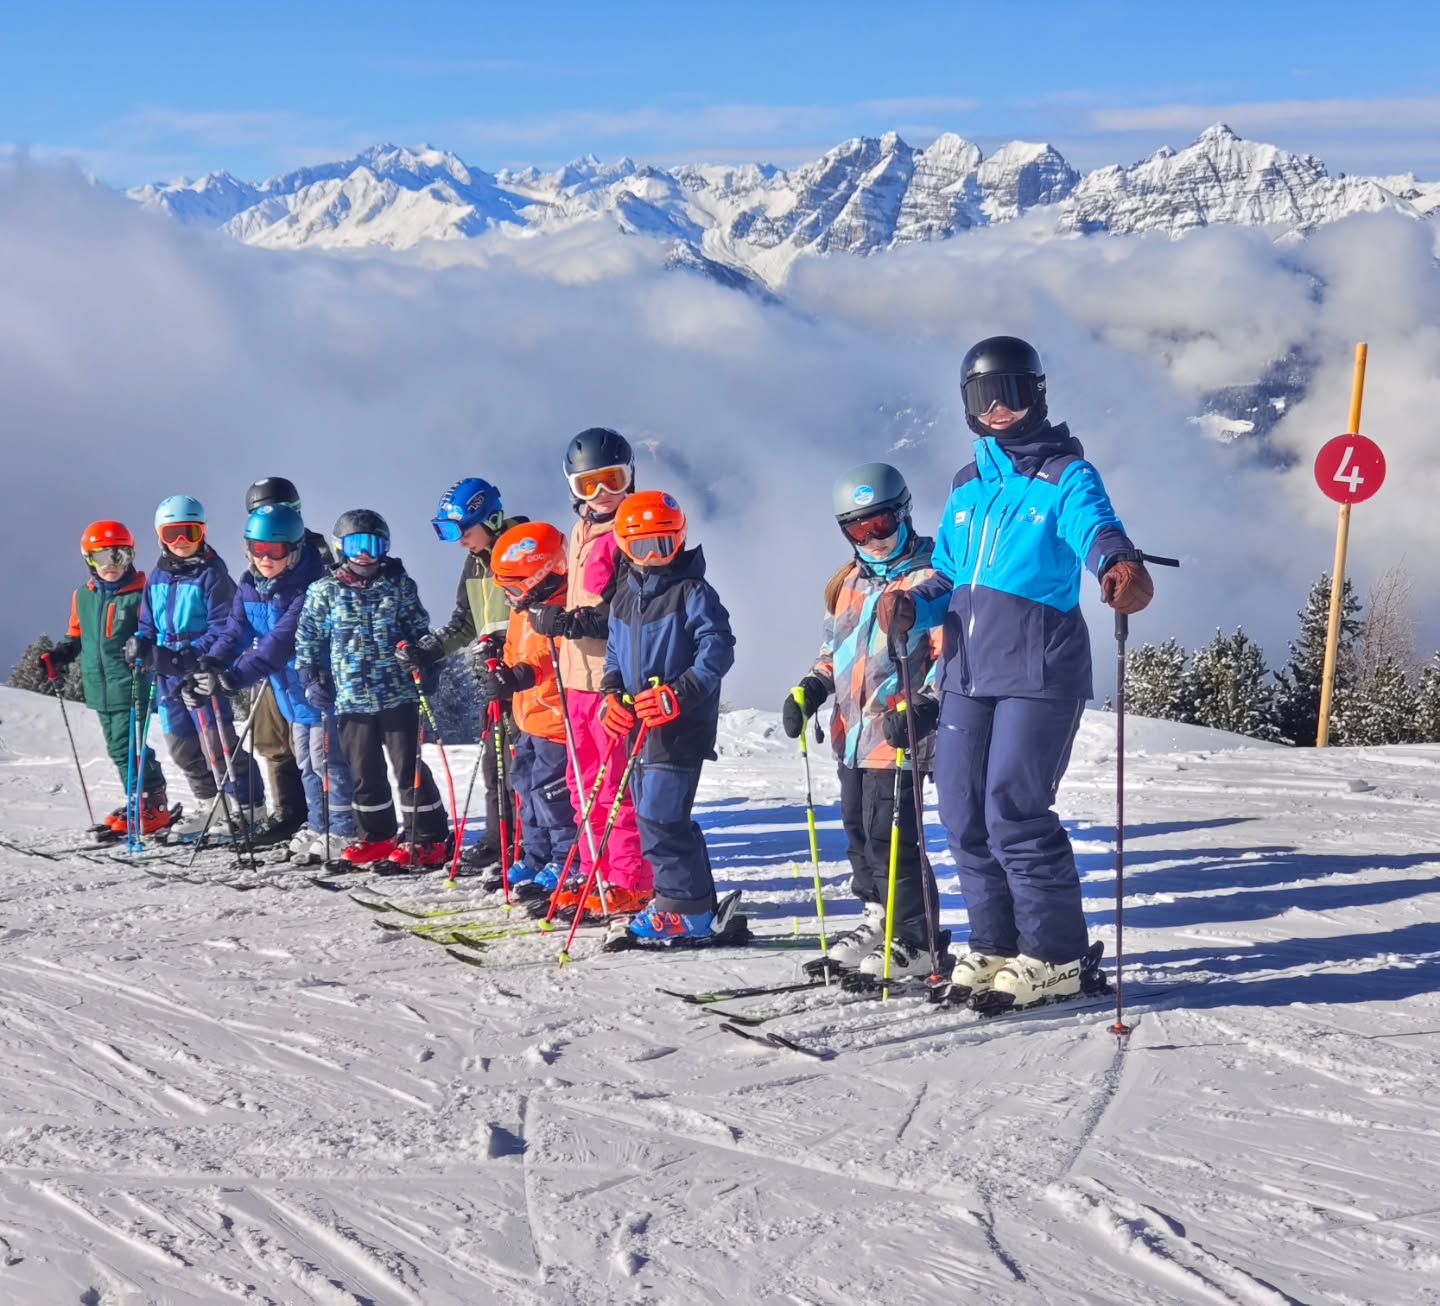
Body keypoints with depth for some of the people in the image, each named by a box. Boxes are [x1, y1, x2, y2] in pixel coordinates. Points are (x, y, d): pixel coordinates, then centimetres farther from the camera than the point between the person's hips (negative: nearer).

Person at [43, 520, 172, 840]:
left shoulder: (140, 594, -7)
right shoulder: (83, 597, 12)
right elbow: (76, 637, 23)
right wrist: (57, 656, 9)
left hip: (130, 686, -7)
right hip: (100, 690, 7)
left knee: (126, 748, -11)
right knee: (118, 750, 11)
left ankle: (152, 808, -5)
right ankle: (143, 804, 19)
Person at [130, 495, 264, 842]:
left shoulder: (212, 573, -8)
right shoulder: (158, 577, 13)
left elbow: (223, 627, -13)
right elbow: (148, 621, 21)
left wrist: (195, 655, -24)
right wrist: (141, 642, -1)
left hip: (203, 669, -7)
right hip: (167, 672, 8)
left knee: (217, 740, -11)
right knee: (182, 745, 13)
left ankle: (246, 807, -5)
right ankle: (209, 805, 26)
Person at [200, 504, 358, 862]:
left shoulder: (308, 588, -27)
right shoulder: (249, 585, -1)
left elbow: (281, 641, -34)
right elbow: (237, 631, -2)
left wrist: (235, 677, -41)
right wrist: (211, 664, -21)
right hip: (287, 685, 9)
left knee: (323, 758, -7)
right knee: (305, 761, 17)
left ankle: (342, 833, 0)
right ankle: (318, 826, 28)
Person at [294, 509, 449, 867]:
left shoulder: (399, 584, 3)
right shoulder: (324, 592, 3)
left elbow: (419, 630, 10)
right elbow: (307, 640, 10)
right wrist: (312, 682, 2)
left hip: (399, 694, -2)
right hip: (351, 698, 2)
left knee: (409, 767, -1)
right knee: (364, 772, 9)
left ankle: (427, 839, 5)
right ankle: (377, 837, 22)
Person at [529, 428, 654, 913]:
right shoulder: (583, 531, 19)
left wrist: (572, 622, -23)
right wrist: (552, 613, 18)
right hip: (580, 674, 9)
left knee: (617, 783, -7)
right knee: (585, 783, 14)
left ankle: (632, 882, -1)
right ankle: (595, 875, 22)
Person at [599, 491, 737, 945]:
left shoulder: (693, 592, -9)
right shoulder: (624, 597, 13)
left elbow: (718, 649, -15)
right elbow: (615, 652, 23)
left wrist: (680, 694, -24)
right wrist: (612, 694, 5)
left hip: (681, 725, -8)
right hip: (640, 724, 8)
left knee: (660, 818, -13)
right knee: (657, 817, 13)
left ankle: (687, 911, -5)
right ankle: (690, 898, 24)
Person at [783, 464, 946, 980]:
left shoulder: (929, 579, -8)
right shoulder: (847, 583, 15)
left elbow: (950, 654, -13)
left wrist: (923, 706, -26)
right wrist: (809, 690, 10)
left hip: (897, 736, -8)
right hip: (852, 733, 8)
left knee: (887, 834, -10)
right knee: (858, 829, 14)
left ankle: (916, 940, -1)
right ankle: (880, 919, 29)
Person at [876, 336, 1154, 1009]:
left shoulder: (1065, 474, -1)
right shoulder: (967, 487, 19)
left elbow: (1094, 526, -22)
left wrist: (1119, 563, -46)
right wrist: (912, 605, 1)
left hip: (1039, 672, -7)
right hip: (967, 669, 7)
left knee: (1013, 812, -12)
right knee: (963, 814, 6)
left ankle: (1056, 955, 1)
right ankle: (995, 945, 21)